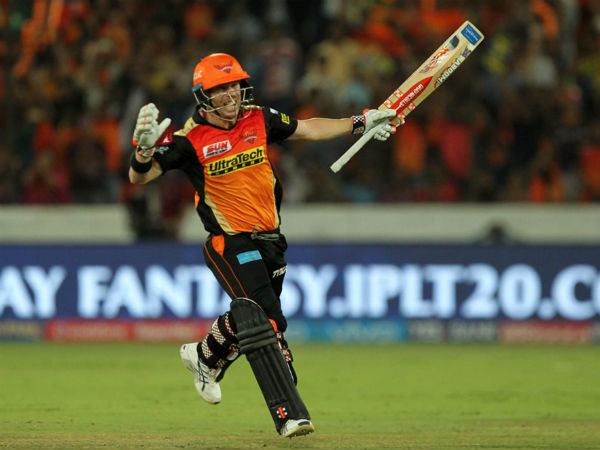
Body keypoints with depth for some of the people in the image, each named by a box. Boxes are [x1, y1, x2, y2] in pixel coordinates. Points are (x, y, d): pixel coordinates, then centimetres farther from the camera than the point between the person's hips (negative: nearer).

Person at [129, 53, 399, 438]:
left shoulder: (260, 120, 1)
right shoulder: (191, 139, -13)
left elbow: (309, 129, 16)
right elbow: (139, 177, -17)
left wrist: (361, 124, 14)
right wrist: (145, 148, -38)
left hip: (270, 240, 6)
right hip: (230, 244, -6)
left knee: (250, 319, 17)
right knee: (265, 320, -20)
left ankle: (205, 357, 49)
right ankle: (290, 414, -22)